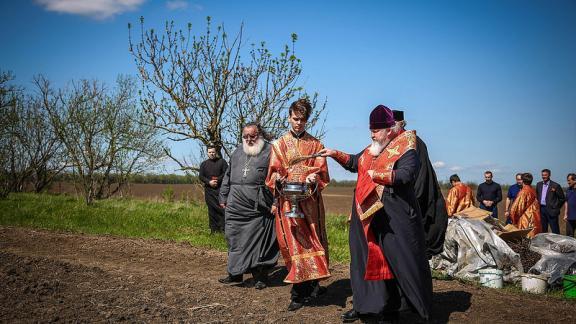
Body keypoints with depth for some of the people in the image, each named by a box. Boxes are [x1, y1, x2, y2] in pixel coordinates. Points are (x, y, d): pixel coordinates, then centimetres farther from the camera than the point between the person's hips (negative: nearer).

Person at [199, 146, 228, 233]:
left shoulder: (222, 162, 7)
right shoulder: (204, 164, 15)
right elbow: (200, 176, 8)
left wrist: (218, 180, -13)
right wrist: (209, 182, -9)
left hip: (220, 188, -2)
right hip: (209, 189, 3)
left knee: (222, 207, -10)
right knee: (211, 209, 2)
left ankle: (222, 227, -7)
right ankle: (213, 228, 6)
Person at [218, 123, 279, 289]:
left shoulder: (270, 152, 0)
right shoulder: (237, 152, 18)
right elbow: (227, 177, 25)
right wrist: (224, 197, 20)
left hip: (259, 208, -5)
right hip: (235, 206, 5)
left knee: (259, 241, -1)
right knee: (234, 239, 6)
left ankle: (260, 276, 9)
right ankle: (235, 273, 19)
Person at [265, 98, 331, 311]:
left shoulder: (316, 145, 13)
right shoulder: (279, 145, 14)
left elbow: (322, 172, 4)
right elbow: (273, 172, 7)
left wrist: (314, 178, -18)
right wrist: (278, 178, -16)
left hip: (310, 200, 0)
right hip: (287, 200, 0)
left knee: (311, 241, -4)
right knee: (293, 243, -6)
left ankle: (302, 292, 1)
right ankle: (309, 288, 0)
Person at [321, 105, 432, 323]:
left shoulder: (404, 148, -8)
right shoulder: (371, 149, 15)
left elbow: (406, 175, -22)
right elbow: (354, 162, 30)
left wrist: (378, 175, -18)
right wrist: (335, 154, 19)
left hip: (394, 218, -7)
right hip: (367, 216, 8)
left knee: (398, 261, -2)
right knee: (368, 260, 12)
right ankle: (366, 306, 22)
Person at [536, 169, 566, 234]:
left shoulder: (555, 186, -6)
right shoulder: (539, 184, 10)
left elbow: (562, 198, -2)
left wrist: (555, 207, -4)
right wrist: (538, 205, 10)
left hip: (551, 210, -5)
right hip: (541, 209, 5)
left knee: (555, 231, -3)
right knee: (543, 229, 11)